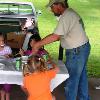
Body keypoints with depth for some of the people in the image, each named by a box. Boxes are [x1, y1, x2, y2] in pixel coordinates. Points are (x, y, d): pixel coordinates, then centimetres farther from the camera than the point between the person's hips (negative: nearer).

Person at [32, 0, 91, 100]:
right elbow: (61, 35, 12)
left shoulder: (66, 17, -24)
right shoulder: (70, 12, 9)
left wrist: (37, 44, -19)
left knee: (71, 80, 3)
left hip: (76, 51, -10)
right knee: (81, 76, 23)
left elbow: (55, 36, -28)